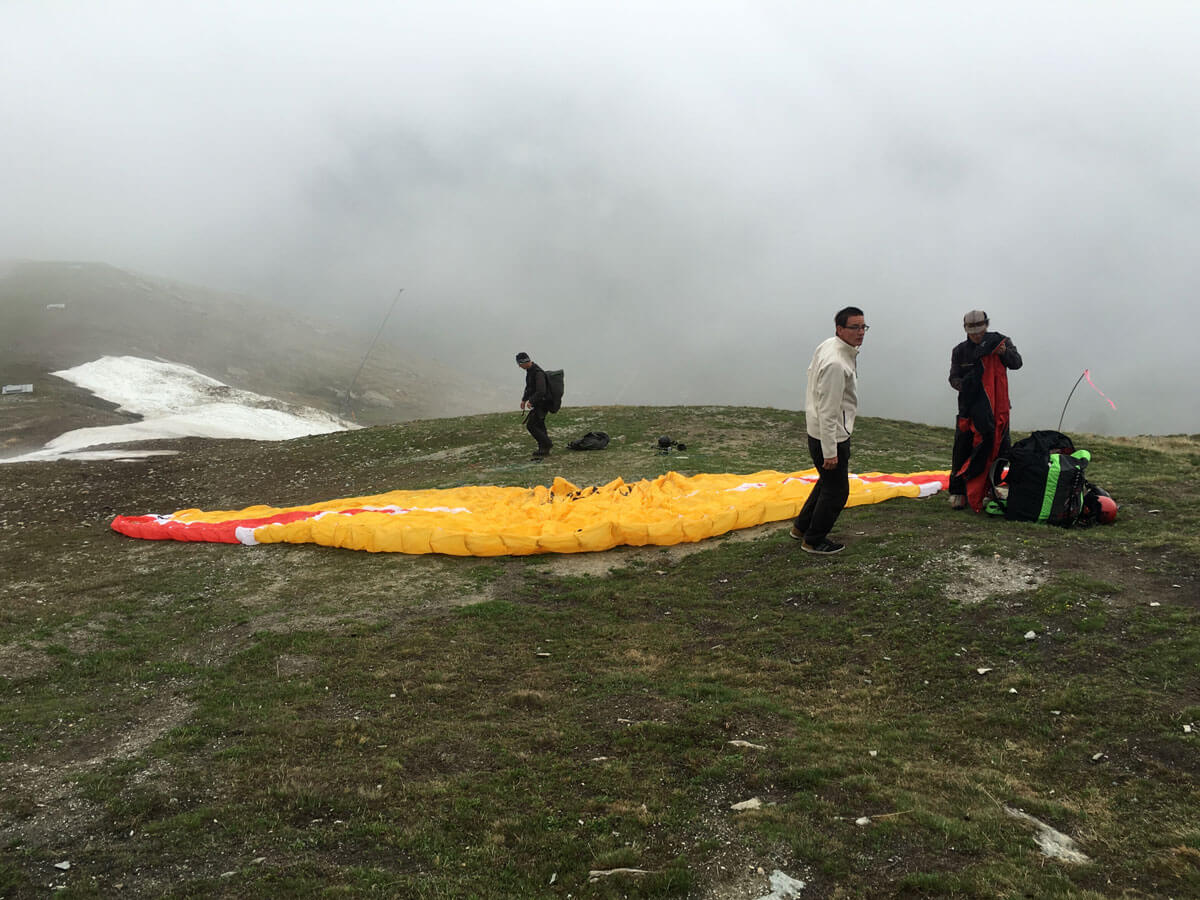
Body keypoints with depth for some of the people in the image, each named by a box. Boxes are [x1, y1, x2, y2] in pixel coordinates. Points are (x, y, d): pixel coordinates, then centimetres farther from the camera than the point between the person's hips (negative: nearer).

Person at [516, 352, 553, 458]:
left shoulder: (538, 373, -22)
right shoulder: (530, 370, 10)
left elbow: (541, 391, -29)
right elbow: (529, 387, 24)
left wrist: (531, 401, -28)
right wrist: (524, 399, 16)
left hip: (542, 403, -10)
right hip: (538, 403, 10)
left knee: (530, 425, -11)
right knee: (539, 426, 14)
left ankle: (547, 444, -4)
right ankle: (544, 450, 21)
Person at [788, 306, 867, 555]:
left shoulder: (828, 346, 3)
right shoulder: (836, 364, -27)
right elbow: (828, 411, -26)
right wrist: (830, 452, -23)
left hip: (817, 431, 10)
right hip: (829, 436, -10)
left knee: (828, 481, 26)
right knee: (836, 490, 4)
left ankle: (801, 527, 40)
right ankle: (814, 541, 19)